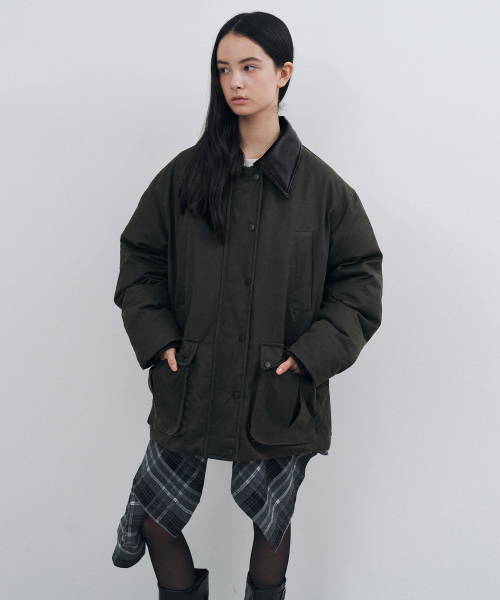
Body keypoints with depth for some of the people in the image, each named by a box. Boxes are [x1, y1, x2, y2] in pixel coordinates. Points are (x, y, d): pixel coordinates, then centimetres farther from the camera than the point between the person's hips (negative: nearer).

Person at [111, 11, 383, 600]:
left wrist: (312, 353, -10)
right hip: (188, 387, 2)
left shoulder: (321, 186, -2)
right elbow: (138, 259, 7)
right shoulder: (185, 174, 1)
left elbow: (360, 279, 1)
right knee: (154, 519, 11)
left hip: (281, 396, -1)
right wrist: (157, 338, -5)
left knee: (271, 525, 14)